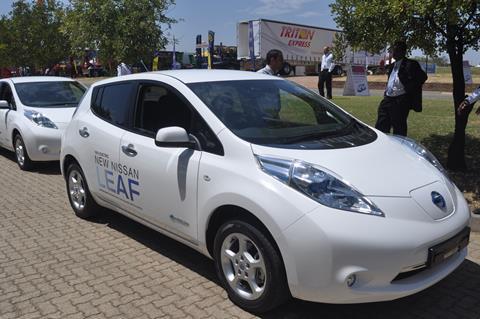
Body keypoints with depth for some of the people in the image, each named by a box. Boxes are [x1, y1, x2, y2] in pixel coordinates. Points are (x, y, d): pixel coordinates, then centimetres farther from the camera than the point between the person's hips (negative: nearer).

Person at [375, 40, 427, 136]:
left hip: (401, 101, -7)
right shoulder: (392, 66, 18)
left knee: (399, 129, 0)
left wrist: (409, 89, -11)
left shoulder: (410, 64, -6)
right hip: (388, 99, 8)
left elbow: (423, 77, -10)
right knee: (381, 127, 8)